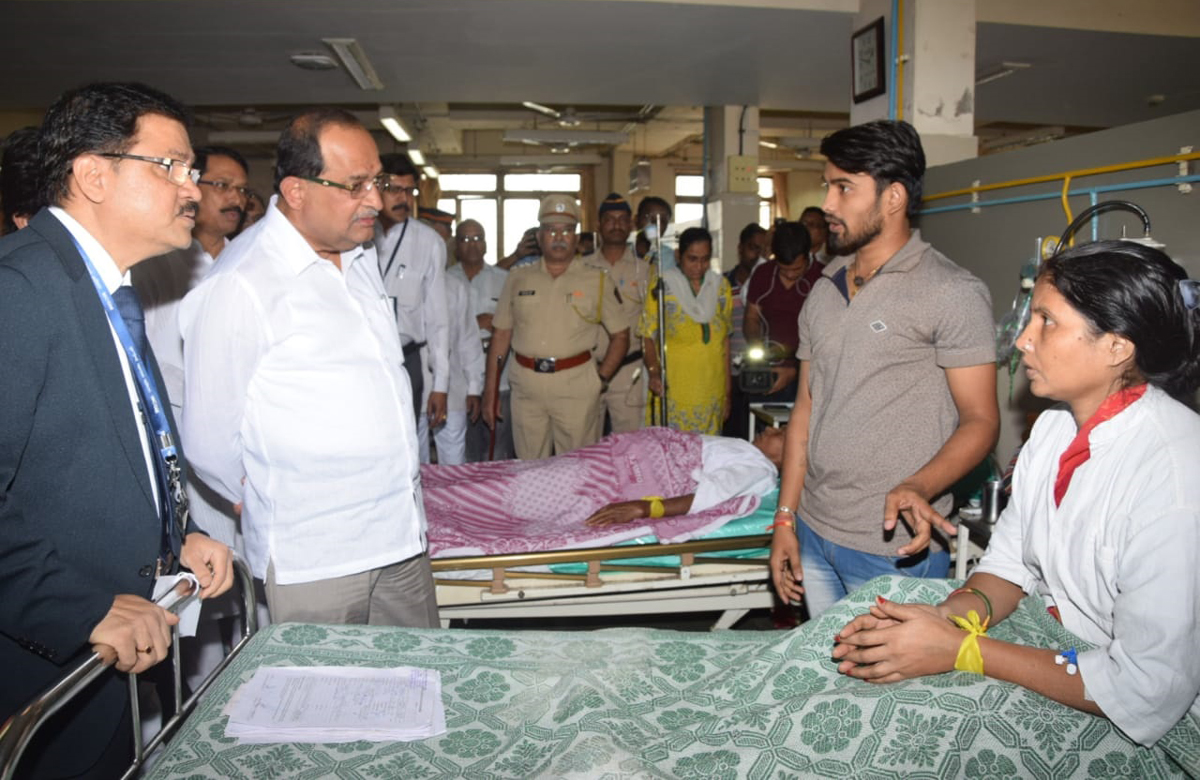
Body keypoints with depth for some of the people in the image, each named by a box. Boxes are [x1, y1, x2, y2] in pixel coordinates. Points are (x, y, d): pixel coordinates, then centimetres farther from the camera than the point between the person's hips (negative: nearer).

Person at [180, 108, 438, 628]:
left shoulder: (361, 256, 10)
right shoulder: (239, 286, -17)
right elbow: (209, 440, -10)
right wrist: (267, 502, 6)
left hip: (403, 535, 7)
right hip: (313, 562, -7)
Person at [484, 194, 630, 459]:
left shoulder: (596, 280, 7)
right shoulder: (518, 278, 12)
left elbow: (620, 335, 9)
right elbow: (501, 335, 12)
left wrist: (601, 379, -2)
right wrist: (490, 391, 7)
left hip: (576, 385, -2)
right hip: (526, 386, 2)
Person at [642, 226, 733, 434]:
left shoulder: (721, 286, 10)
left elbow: (725, 338, 14)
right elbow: (648, 335, -2)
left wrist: (727, 392, 13)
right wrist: (654, 371, -20)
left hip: (712, 393, 4)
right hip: (672, 392, -3)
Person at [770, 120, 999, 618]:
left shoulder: (952, 293, -9)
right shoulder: (823, 293, 11)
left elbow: (980, 421, -11)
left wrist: (918, 487, -30)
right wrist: (785, 519, 8)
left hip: (895, 548, -6)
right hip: (814, 534, 6)